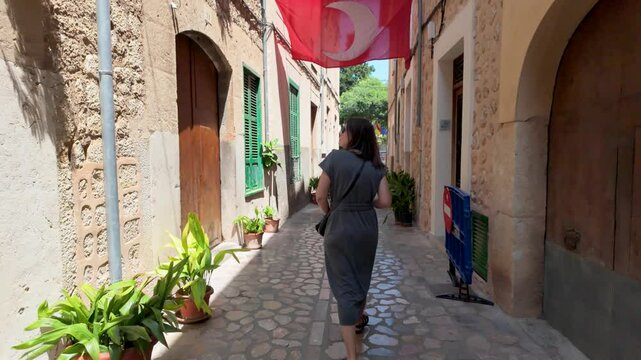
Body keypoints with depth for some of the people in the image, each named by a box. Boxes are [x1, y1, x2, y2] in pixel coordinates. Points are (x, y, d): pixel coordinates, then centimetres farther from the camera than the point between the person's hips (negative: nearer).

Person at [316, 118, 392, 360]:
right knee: (361, 278, 26)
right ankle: (359, 320, 50)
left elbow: (321, 196, -11)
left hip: (340, 229, -4)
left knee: (345, 286, 2)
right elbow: (385, 201, -5)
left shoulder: (336, 158, -13)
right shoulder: (376, 165, -2)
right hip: (367, 228, 4)